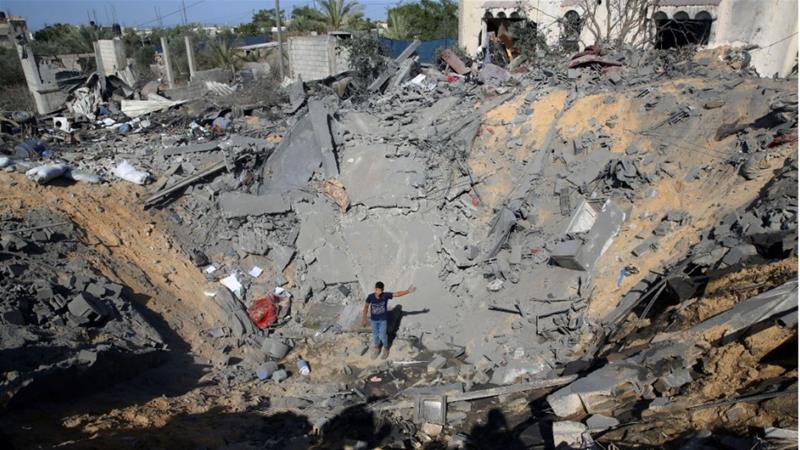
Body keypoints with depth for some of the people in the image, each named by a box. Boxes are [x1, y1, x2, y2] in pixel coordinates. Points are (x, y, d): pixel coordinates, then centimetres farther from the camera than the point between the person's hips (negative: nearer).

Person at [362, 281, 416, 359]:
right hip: (373, 320, 1)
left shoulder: (386, 295, -22)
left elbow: (397, 294, -23)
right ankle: (376, 349, 44)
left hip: (383, 319, -1)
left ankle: (386, 349, 36)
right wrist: (364, 318, 1)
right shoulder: (370, 297, -20)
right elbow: (366, 307, -5)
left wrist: (408, 291, -33)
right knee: (375, 335, 18)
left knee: (382, 336, 8)